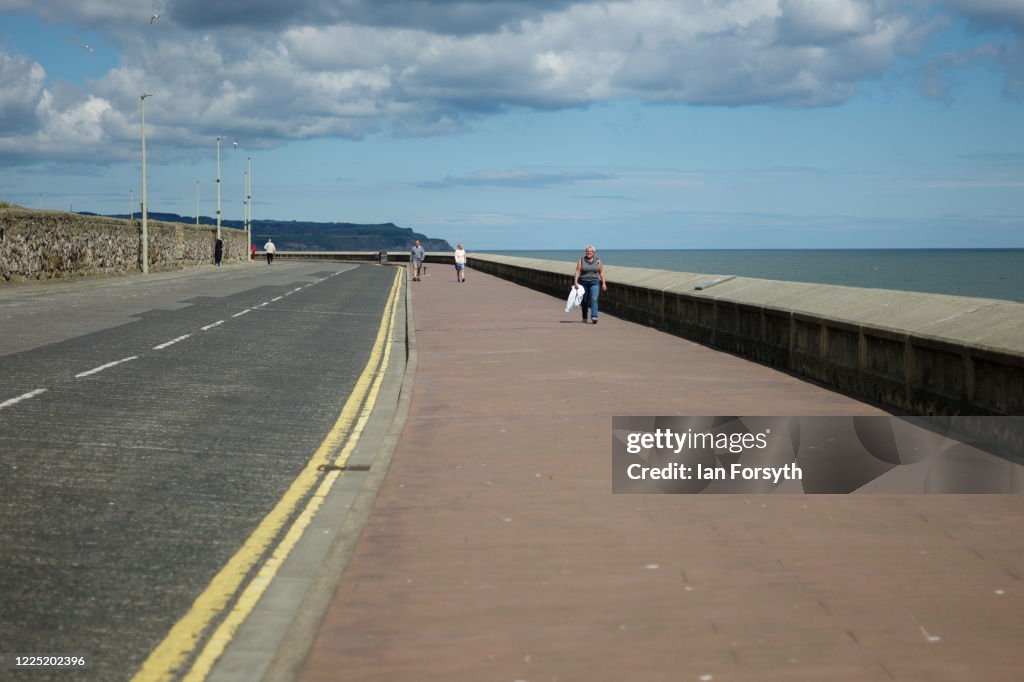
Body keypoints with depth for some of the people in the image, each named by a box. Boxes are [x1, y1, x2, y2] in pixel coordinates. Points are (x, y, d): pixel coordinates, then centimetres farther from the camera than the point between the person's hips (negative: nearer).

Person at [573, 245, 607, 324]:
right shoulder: (581, 261, 3)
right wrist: (575, 281, -15)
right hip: (583, 283, 1)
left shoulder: (597, 261, 6)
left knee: (594, 299, -17)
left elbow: (601, 273, 7)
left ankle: (594, 317, -27)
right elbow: (577, 271, -4)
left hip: (595, 283, -1)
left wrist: (603, 283, 1)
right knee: (584, 301, 8)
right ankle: (584, 317, 22)